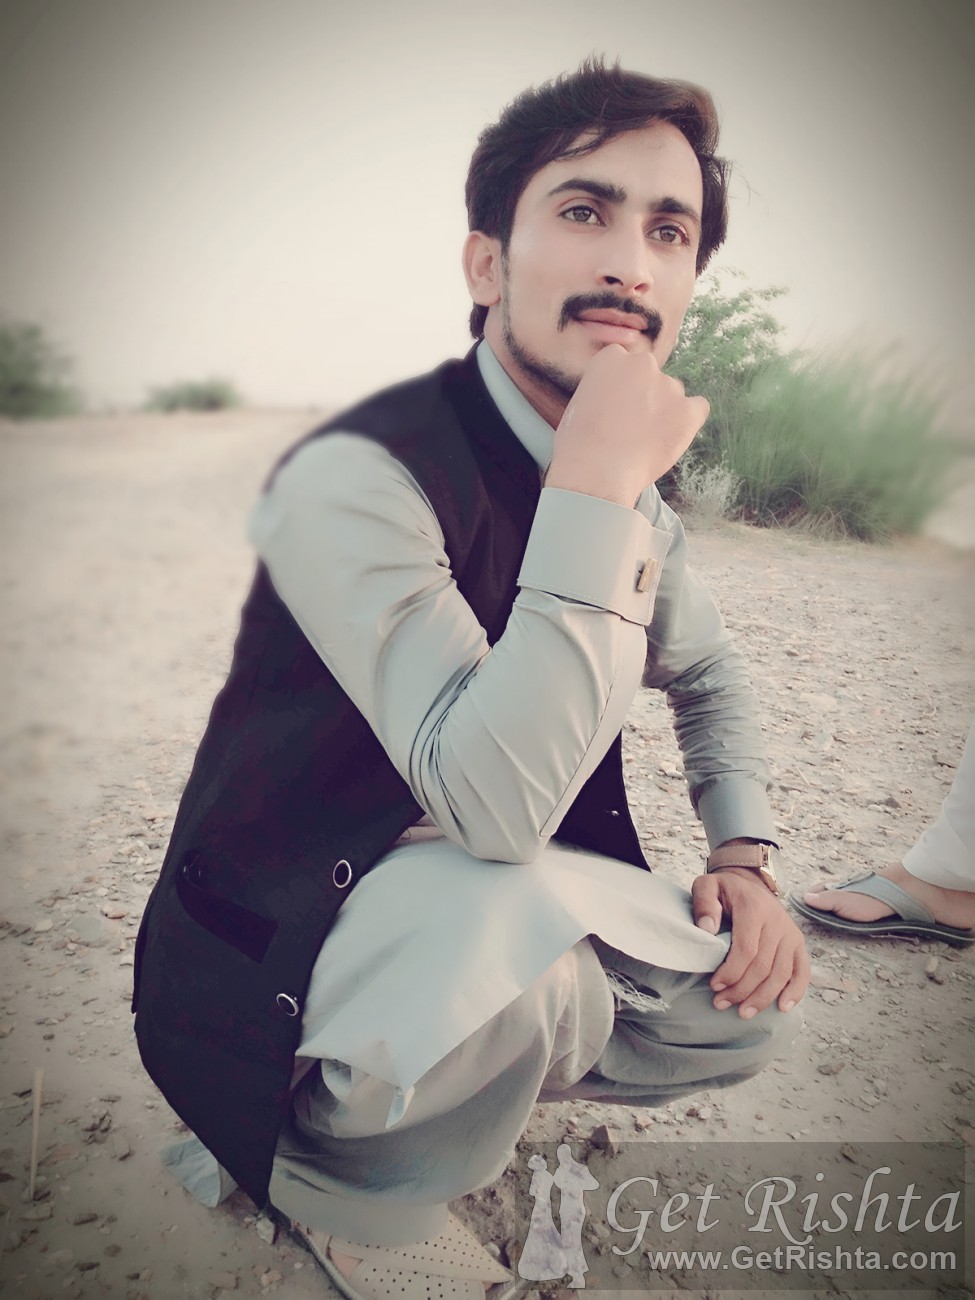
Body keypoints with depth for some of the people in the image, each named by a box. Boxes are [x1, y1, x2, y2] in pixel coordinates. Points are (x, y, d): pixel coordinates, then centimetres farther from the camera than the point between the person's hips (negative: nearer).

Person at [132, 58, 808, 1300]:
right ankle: (338, 1179, -3)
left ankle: (450, 1074, 12)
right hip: (280, 936, -7)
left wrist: (745, 855, 0)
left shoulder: (627, 495, -1)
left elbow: (711, 675, 15)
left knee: (750, 997, -1)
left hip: (495, 902, 7)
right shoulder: (357, 476, -26)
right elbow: (495, 803, -33)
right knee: (517, 943, -37)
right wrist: (596, 486, -35)